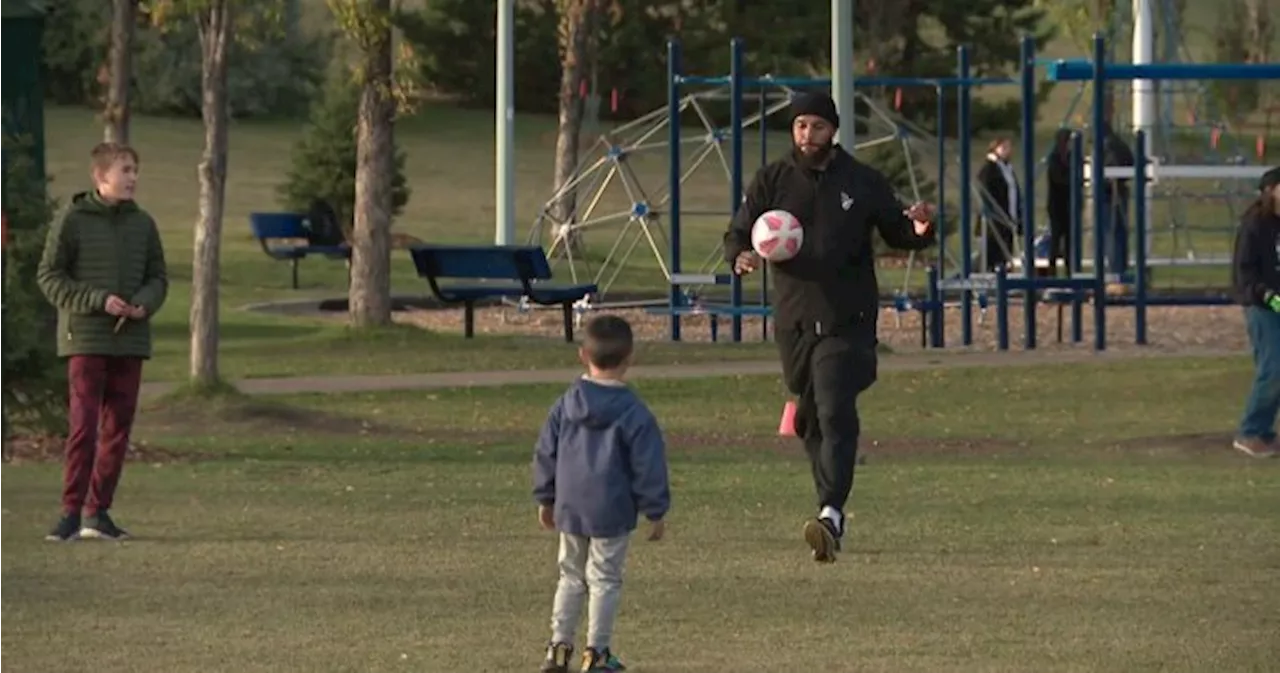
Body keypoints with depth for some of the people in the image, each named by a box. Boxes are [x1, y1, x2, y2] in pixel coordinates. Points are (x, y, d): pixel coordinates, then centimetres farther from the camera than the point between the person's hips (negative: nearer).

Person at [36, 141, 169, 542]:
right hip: (85, 338, -5)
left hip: (131, 341, 5)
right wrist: (99, 301, -15)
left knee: (118, 428, 6)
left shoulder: (142, 224, 8)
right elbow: (49, 276, -5)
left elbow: (158, 277, 14)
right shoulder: (74, 221, -5)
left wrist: (145, 303, -9)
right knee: (84, 426, -10)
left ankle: (100, 511, 13)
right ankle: (71, 512, -7)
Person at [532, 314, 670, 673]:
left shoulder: (565, 405, 2)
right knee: (605, 579, 4)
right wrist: (656, 511, -1)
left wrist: (546, 498, 19)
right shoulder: (634, 414, -12)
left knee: (571, 577, 16)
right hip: (613, 514, -4)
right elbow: (649, 466, -10)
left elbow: (546, 454, 8)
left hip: (570, 509, 4)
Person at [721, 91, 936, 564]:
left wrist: (919, 231, -11)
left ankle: (831, 514, -27)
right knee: (811, 419, 11)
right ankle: (833, 510, 27)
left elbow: (896, 232, 12)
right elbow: (738, 232, 7)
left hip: (847, 318, -3)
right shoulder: (772, 180, 7)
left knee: (835, 413, -18)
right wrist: (741, 255, -17)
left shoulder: (863, 183, 4)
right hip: (794, 318, 3)